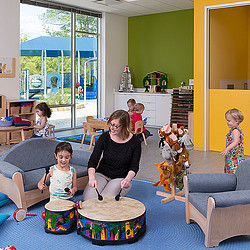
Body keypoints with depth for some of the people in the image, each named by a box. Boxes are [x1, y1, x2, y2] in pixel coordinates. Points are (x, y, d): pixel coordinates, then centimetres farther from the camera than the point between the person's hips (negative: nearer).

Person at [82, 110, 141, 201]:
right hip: (102, 175, 1)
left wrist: (127, 179, -27)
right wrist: (92, 177, -31)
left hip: (121, 179, -1)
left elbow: (134, 167, -5)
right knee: (88, 200, -22)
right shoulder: (104, 137, -8)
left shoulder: (134, 142, -10)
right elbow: (93, 161, -11)